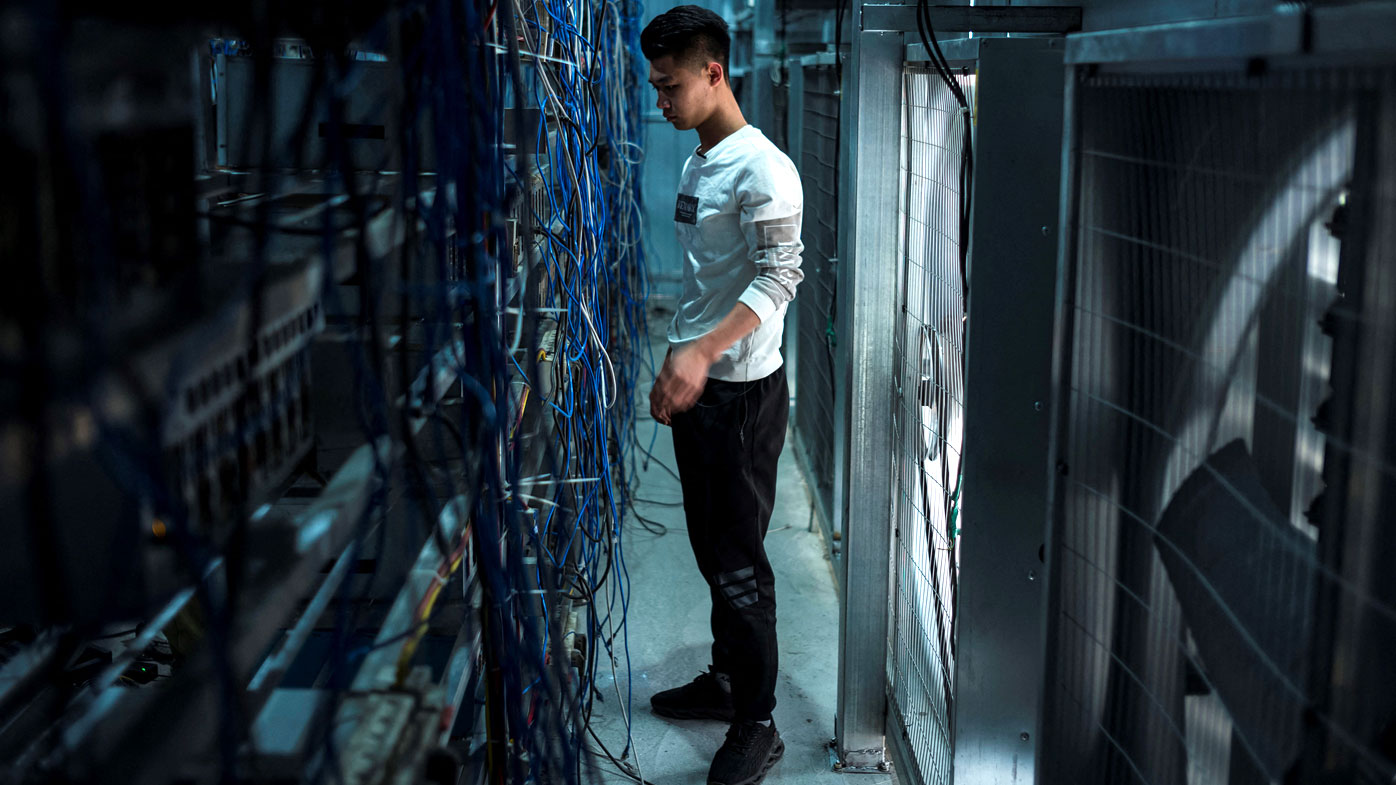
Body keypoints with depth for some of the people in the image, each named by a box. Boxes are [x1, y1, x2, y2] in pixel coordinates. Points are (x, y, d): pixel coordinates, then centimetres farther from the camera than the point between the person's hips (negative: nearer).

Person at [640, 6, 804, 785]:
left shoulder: (762, 168, -16)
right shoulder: (696, 165, 13)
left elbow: (779, 278, -25)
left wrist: (701, 353, -36)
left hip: (743, 391, -9)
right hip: (694, 386, 9)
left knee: (739, 561, -2)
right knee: (711, 548, 19)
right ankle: (725, 680, 35)